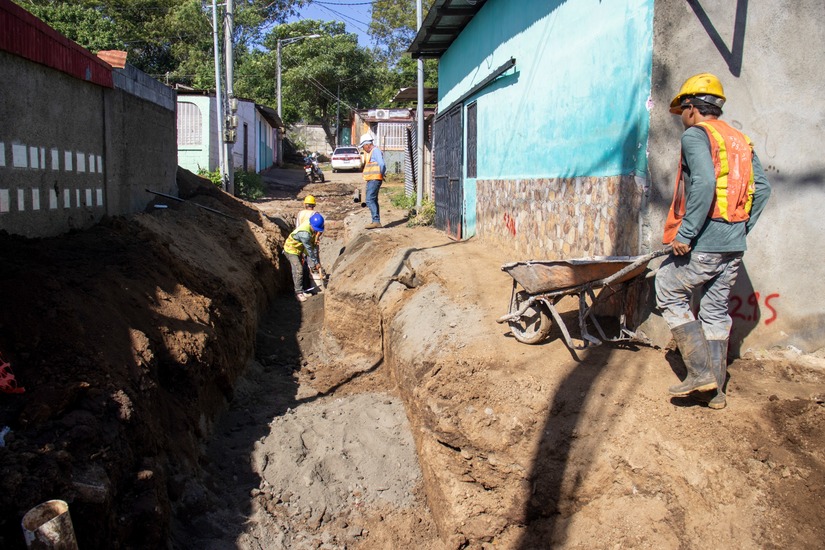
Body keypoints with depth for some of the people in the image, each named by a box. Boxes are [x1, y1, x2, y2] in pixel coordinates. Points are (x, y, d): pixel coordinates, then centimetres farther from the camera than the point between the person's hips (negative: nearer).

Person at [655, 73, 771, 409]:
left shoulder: (696, 135, -7)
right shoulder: (741, 141, 16)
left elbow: (704, 183, -22)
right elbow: (762, 188, 11)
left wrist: (685, 233, -21)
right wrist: (743, 227, 14)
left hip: (703, 243, -8)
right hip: (734, 246, 8)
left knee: (670, 294, 7)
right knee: (716, 310, 13)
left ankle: (701, 371, 0)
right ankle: (715, 390, 17)